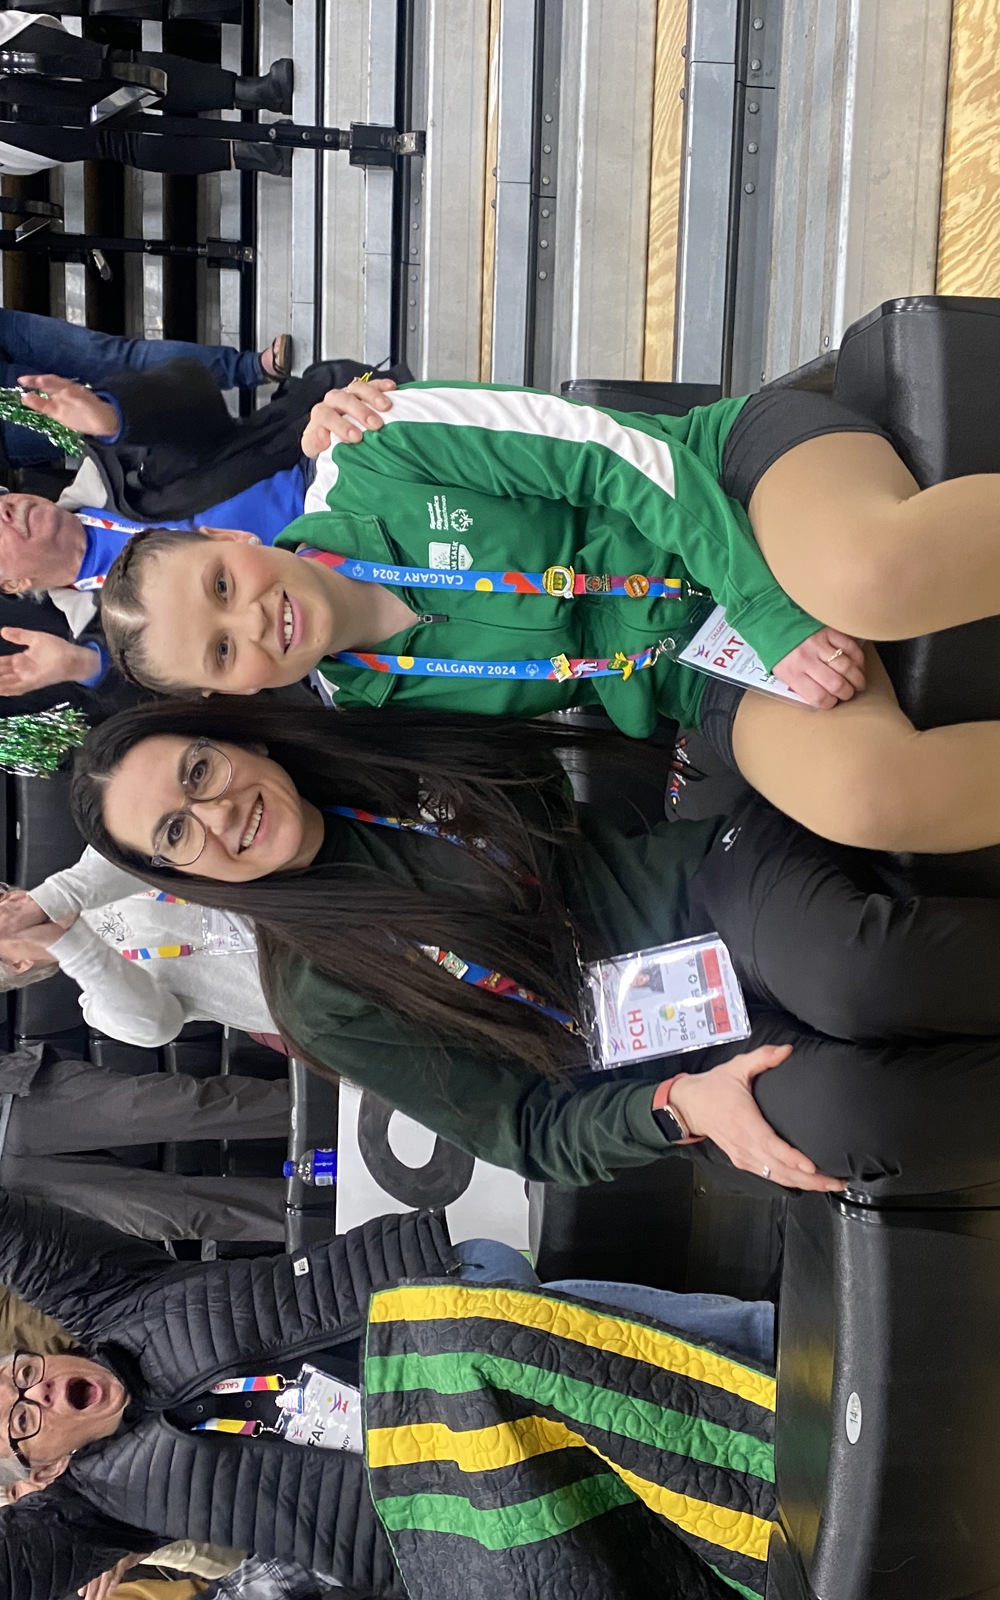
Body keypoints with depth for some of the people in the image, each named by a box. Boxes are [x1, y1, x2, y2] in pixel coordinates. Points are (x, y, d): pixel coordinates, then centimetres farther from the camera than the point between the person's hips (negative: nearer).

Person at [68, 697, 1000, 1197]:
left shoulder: (385, 748, 8)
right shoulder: (325, 1001, 1)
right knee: (836, 1112, -36)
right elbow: (525, 1134, -1)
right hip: (662, 1069, -1)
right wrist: (679, 1105, -20)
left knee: (854, 976, -35)